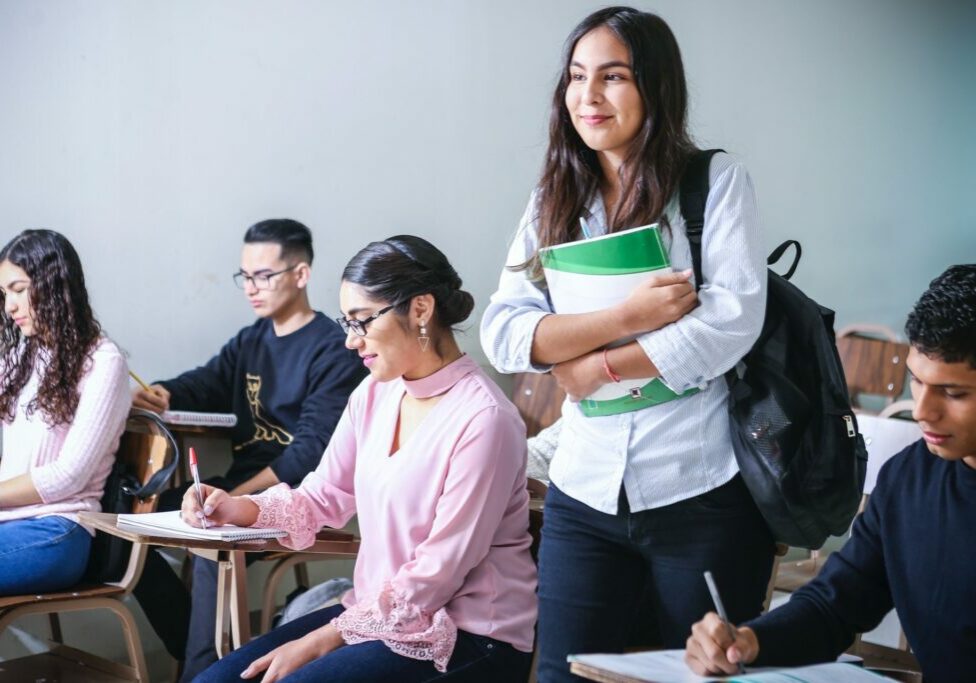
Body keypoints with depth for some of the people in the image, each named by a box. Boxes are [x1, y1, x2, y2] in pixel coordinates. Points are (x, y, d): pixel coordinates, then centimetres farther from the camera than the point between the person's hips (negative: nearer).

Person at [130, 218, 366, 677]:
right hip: (241, 484, 8)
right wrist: (160, 394, -17)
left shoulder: (334, 350, -10)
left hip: (294, 496, -8)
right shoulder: (250, 340, 17)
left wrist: (240, 496, -24)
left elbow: (312, 449, -18)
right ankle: (195, 648, 3)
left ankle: (203, 667, -18)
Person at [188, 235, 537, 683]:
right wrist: (239, 509, -7)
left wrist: (322, 641, -17)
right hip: (377, 612, 8)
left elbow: (438, 573, -19)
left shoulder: (483, 419, -20)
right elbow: (323, 497, 13)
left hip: (467, 639, -7)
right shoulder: (375, 394, 6)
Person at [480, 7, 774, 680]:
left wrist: (599, 366, -10)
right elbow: (502, 333, -3)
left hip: (703, 492, -3)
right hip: (586, 494, 3)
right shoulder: (554, 203, 8)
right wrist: (625, 315, -15)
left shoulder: (717, 181, -2)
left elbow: (733, 319, -14)